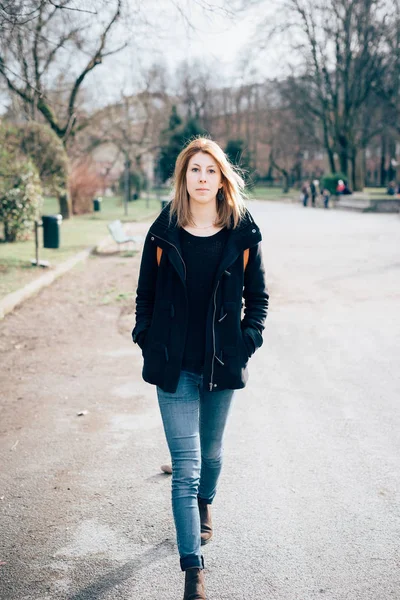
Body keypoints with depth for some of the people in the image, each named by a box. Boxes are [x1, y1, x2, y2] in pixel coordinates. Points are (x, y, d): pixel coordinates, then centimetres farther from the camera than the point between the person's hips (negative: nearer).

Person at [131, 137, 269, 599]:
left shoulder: (243, 234, -3)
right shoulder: (164, 232, -3)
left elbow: (257, 296, 6)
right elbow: (145, 293, 6)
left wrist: (247, 341, -3)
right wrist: (147, 340, -1)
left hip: (222, 365, 1)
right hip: (175, 368, -1)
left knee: (210, 451, 20)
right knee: (185, 466, -4)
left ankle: (204, 504, 53)